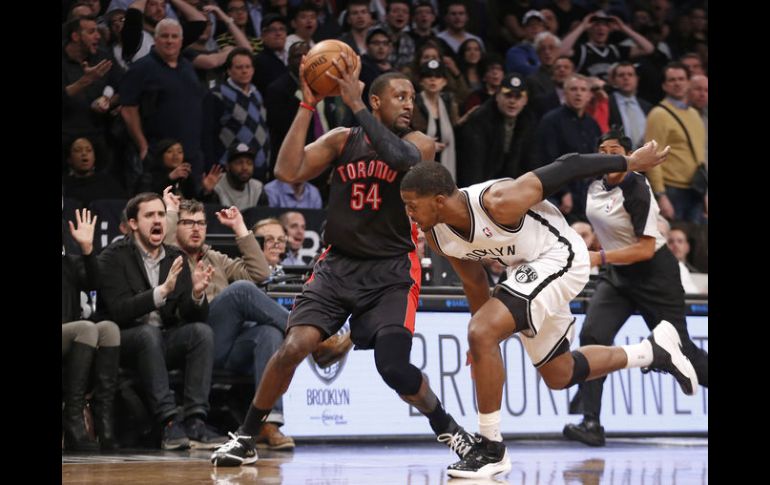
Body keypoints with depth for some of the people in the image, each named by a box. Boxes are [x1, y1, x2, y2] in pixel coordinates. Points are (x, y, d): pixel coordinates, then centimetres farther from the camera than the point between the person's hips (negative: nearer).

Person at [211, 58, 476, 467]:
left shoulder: (419, 144, -4)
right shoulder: (342, 140, 3)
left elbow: (399, 156, -28)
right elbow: (287, 172, -10)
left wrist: (355, 103, -28)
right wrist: (308, 105, -14)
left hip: (392, 271, -2)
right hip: (338, 264, 2)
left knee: (394, 368, -18)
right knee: (293, 347, -15)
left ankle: (448, 429, 10)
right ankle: (245, 438, 2)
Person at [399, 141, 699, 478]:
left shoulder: (498, 202, -32)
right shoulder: (438, 236, -9)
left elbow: (566, 168, -22)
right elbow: (474, 281, 9)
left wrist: (629, 163, -11)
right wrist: (485, 347, 17)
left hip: (560, 257, -9)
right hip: (529, 269, 9)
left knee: (481, 333, -24)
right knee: (559, 376, 19)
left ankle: (491, 449, -14)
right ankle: (653, 351, 38)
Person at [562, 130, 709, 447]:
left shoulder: (637, 191, -23)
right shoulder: (596, 184, 0)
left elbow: (645, 249, -26)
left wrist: (600, 257, -30)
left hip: (654, 275, -7)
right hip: (617, 277, 7)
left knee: (678, 349, 1)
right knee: (592, 336, -14)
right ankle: (591, 424, -16)